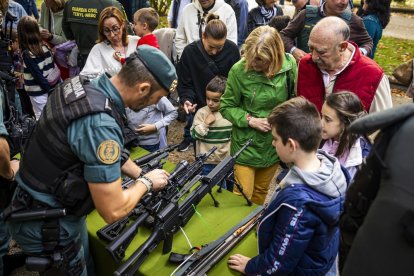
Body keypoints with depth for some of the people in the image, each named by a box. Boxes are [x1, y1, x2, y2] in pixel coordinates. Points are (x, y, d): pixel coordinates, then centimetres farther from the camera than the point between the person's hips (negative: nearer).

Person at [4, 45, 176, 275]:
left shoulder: (89, 87, -7)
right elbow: (113, 210, -29)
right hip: (48, 227, -9)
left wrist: (141, 174, 6)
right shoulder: (100, 124, -34)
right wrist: (147, 183, -12)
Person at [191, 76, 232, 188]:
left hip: (226, 160, 2)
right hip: (207, 162, -2)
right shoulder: (202, 112, -12)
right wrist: (205, 123, -21)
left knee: (225, 189, 20)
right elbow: (194, 134, -9)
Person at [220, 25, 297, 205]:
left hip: (275, 143, 3)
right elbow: (226, 106, -9)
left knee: (261, 191, 22)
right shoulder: (239, 70, -19)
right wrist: (250, 120, -20)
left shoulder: (289, 64, -11)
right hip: (246, 144, -3)